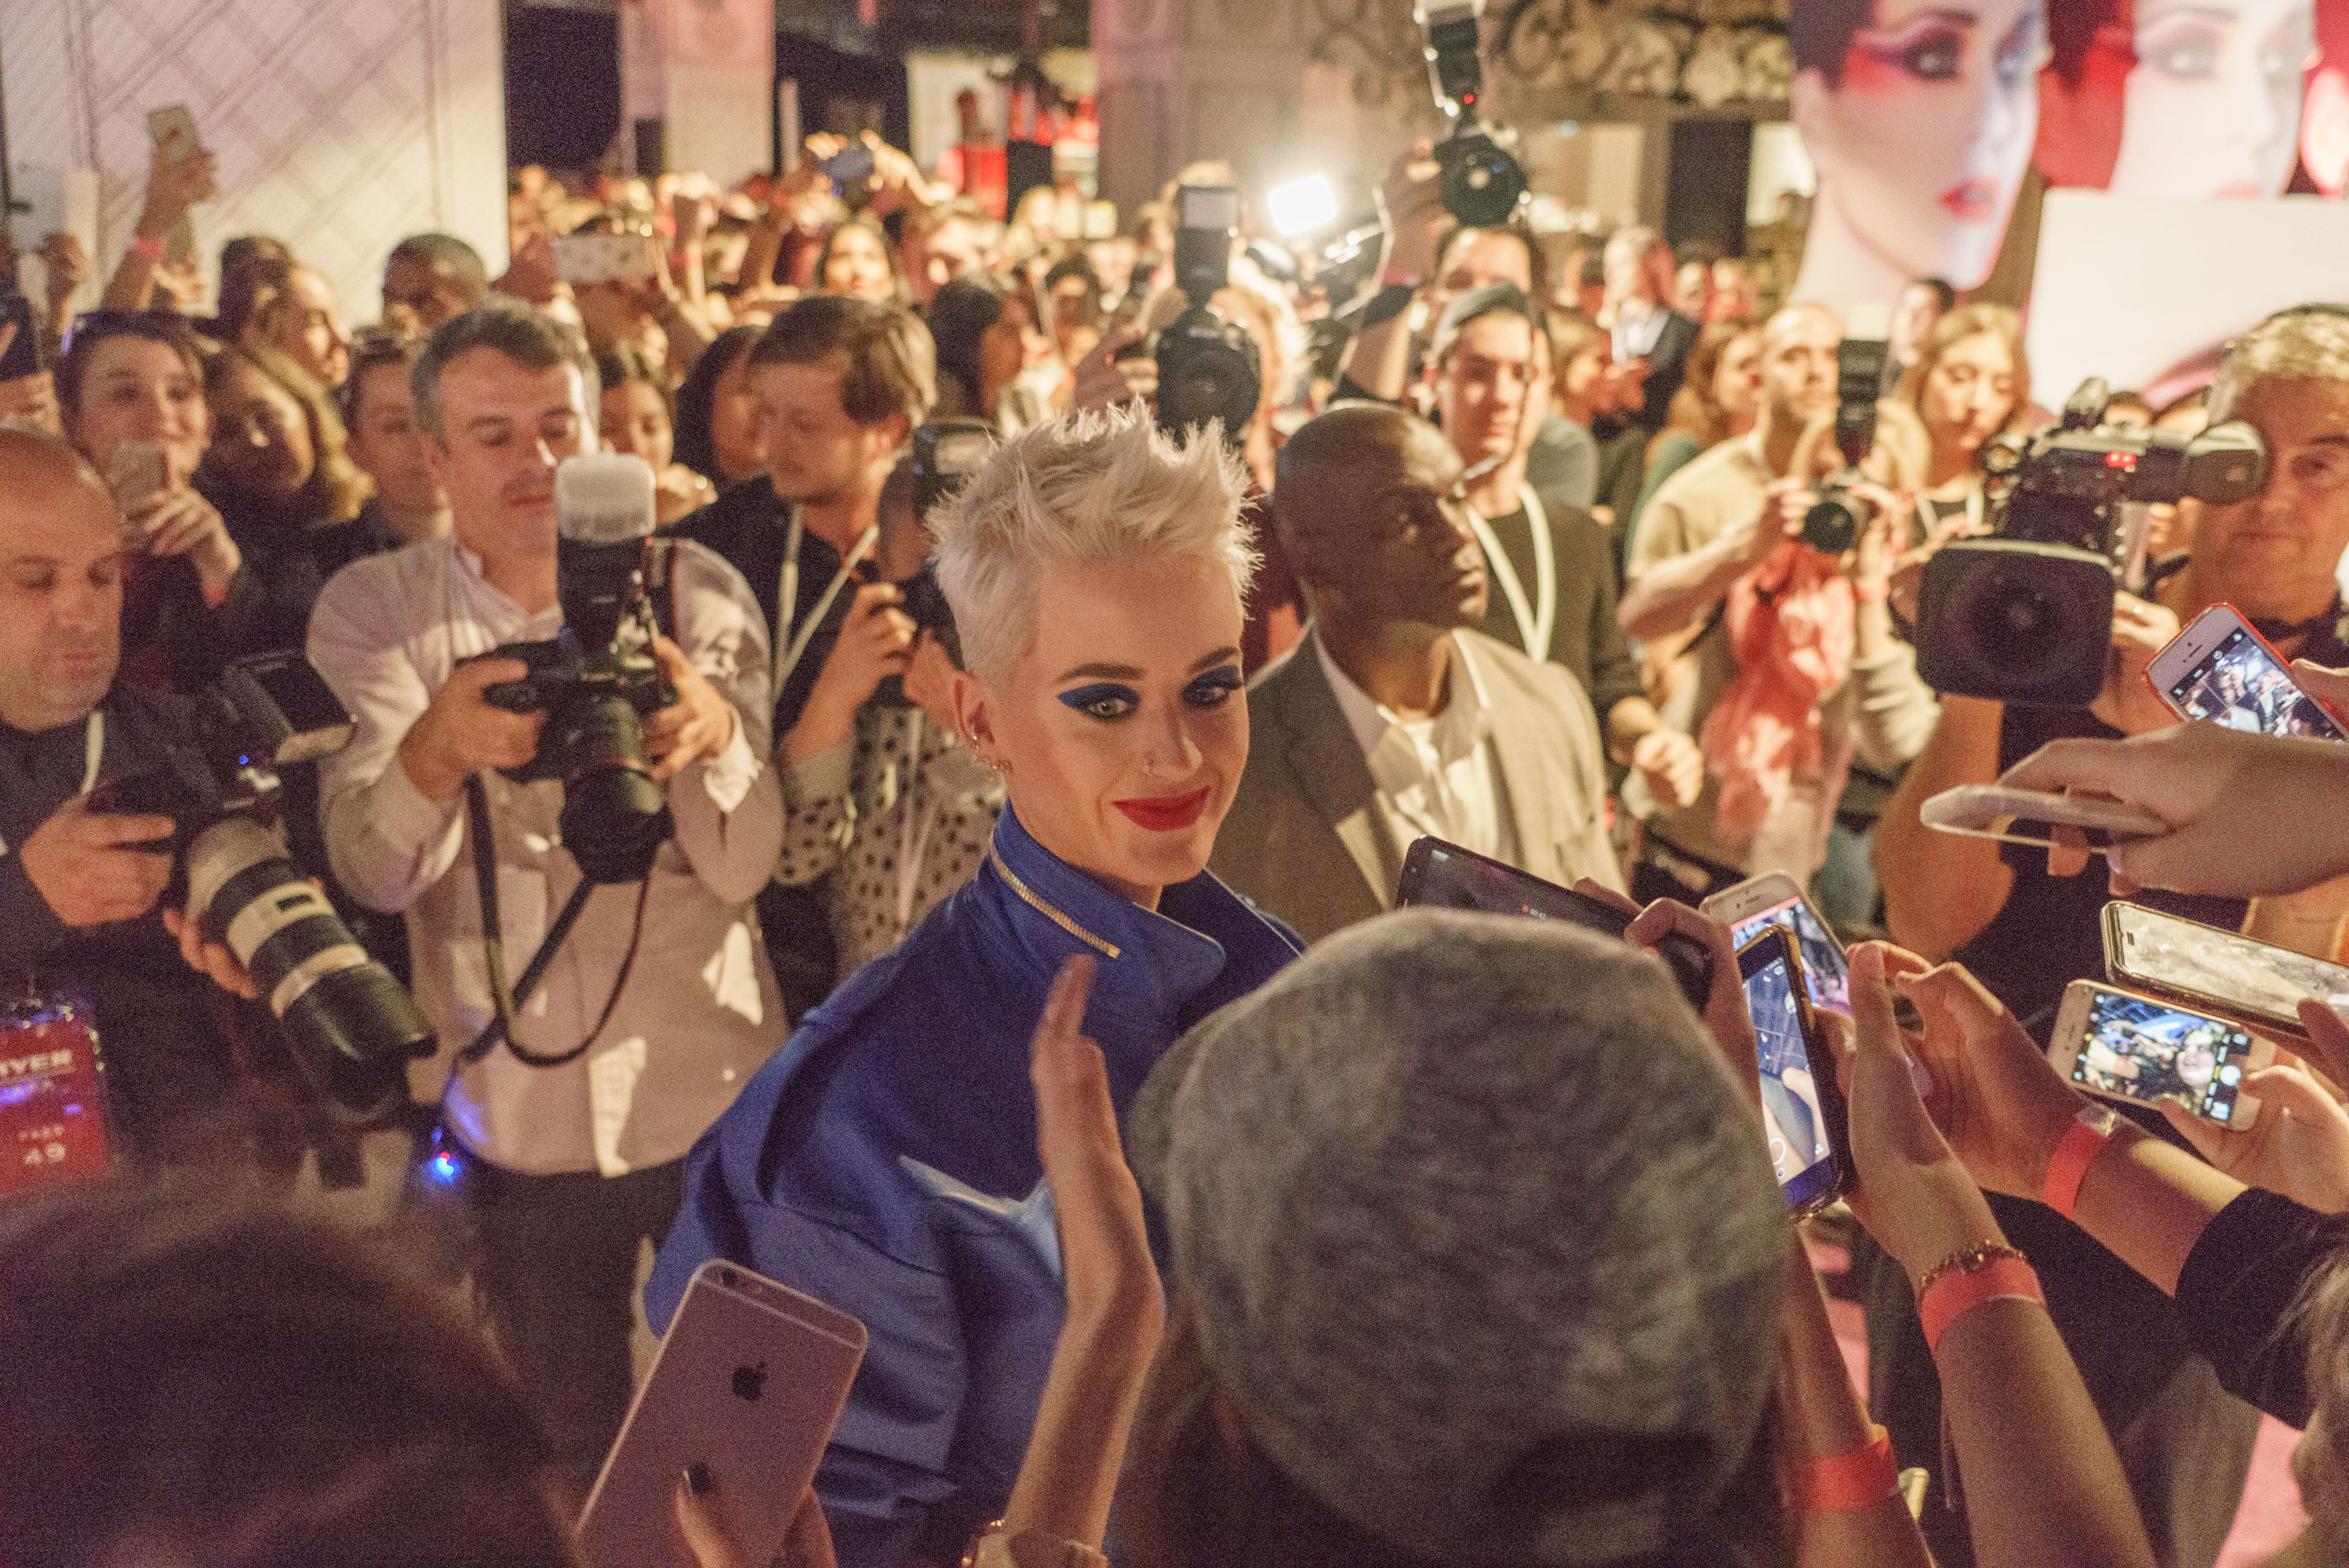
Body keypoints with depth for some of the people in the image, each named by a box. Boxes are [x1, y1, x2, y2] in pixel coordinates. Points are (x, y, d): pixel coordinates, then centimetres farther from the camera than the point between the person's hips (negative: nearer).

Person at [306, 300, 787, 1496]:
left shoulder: (698, 593, -3)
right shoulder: (373, 609, -3)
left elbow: (743, 867, -13)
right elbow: (370, 872, -16)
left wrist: (714, 734, -35)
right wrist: (434, 752, -37)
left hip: (715, 1101, 0)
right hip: (514, 1120, 0)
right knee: (572, 1452, 18)